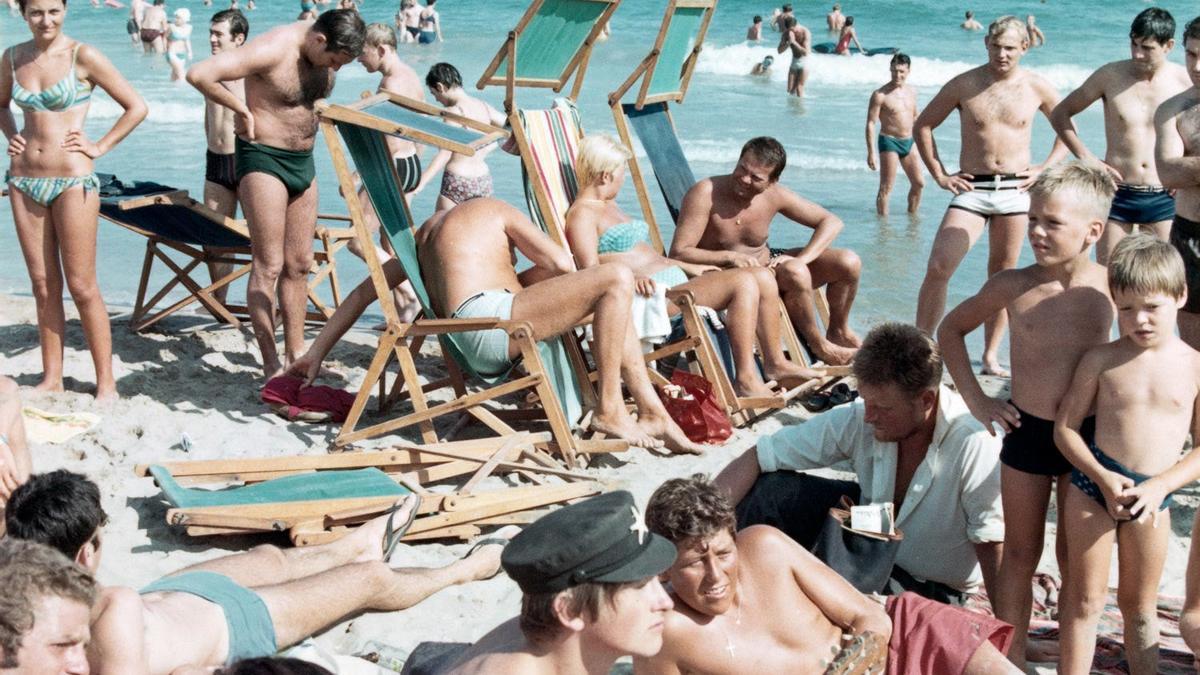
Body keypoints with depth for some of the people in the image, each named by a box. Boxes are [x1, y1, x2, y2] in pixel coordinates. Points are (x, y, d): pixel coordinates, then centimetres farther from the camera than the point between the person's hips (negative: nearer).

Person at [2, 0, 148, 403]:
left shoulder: (83, 56, -8)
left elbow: (136, 107, -4)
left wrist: (100, 147, -6)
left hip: (72, 180, -5)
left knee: (82, 287, -3)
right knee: (43, 285, 9)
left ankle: (106, 382, 4)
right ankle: (51, 378, 17)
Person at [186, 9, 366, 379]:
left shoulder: (326, 53, 1)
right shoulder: (272, 50, -23)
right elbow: (199, 74, -29)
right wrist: (241, 108, -19)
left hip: (303, 160, 8)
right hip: (263, 158, -8)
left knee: (299, 264, 10)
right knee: (269, 265, -7)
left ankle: (295, 354, 19)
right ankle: (271, 366, -3)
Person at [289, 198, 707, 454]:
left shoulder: (426, 234, 34)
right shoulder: (491, 211, 15)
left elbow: (364, 292, 32)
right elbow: (561, 262, 6)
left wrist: (316, 354, 35)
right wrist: (516, 282, 26)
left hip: (474, 348, 8)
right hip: (491, 323, -8)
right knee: (617, 279, -10)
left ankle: (653, 413, 13)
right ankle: (609, 410, -14)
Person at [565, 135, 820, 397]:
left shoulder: (610, 206, 26)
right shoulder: (581, 215, -6)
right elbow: (591, 271, -19)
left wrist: (689, 268, 28)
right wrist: (630, 279, -36)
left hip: (674, 278, 10)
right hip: (654, 294, -10)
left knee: (763, 277, -2)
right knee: (743, 282, -25)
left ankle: (776, 364, 6)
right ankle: (745, 380, -25)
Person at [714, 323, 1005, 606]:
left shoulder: (974, 446, -34)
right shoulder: (857, 419, -20)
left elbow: (995, 550, -31)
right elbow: (758, 458, -17)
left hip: (931, 588, -4)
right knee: (766, 488, -15)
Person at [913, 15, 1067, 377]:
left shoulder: (1037, 88, 2)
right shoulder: (964, 84, -1)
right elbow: (923, 125, 7)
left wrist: (1045, 168, 4)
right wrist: (939, 174, 1)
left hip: (1015, 189, 1)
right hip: (972, 188, -1)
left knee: (1002, 274, 8)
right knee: (938, 267, -14)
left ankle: (991, 355, 17)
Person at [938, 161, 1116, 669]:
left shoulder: (1110, 289, -11)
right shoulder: (1013, 287, -9)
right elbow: (951, 329, 5)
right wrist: (976, 399, -1)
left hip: (1085, 436, 0)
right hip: (1025, 433, 0)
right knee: (1020, 554, 12)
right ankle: (1011, 660, 22)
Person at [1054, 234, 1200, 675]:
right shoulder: (1101, 360, -4)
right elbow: (1065, 427, -3)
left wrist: (1161, 486, -14)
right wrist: (1104, 478, -14)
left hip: (1152, 495, 1)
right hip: (1094, 484, -1)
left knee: (1140, 605, 16)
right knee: (1085, 600, 7)